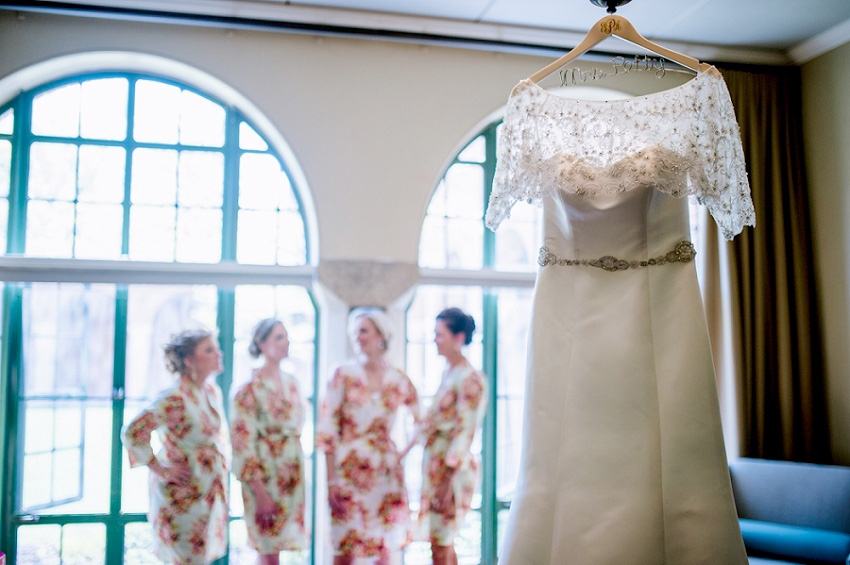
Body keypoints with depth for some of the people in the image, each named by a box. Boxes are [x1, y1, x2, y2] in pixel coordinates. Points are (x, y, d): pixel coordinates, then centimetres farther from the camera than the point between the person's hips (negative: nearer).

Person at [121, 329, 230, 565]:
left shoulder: (213, 391, 4)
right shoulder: (174, 399, -21)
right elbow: (131, 433, -25)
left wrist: (223, 460, 11)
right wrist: (161, 470, -19)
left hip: (211, 490, 8)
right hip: (183, 492, -7)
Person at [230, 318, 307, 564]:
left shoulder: (291, 383, 9)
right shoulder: (250, 389, -12)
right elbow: (242, 442, -14)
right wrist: (260, 492, -16)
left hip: (291, 477, 6)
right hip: (265, 477, -6)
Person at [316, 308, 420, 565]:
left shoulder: (399, 381, 4)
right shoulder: (344, 375, -2)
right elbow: (327, 429, -5)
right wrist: (331, 482, -9)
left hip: (386, 471, 2)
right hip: (349, 470, -2)